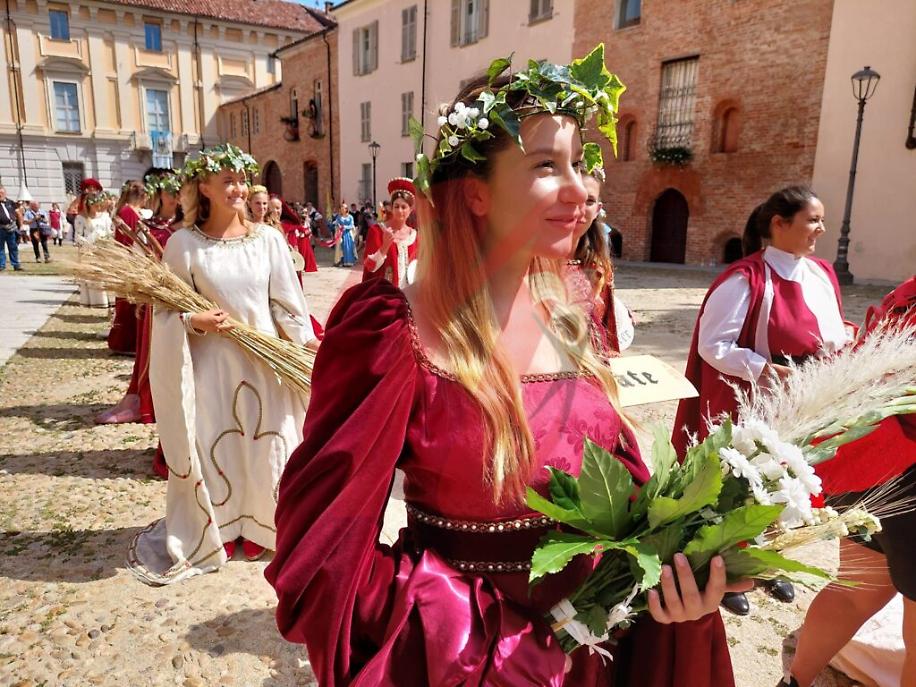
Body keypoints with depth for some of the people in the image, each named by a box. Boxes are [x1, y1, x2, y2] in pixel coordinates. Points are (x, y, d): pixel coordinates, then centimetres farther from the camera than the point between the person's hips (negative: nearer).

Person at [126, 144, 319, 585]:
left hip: (265, 359, 1)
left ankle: (256, 525, 31)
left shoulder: (267, 238, -1)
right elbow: (166, 309, -1)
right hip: (210, 359, -1)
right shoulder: (184, 243, -5)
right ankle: (217, 529, 29)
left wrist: (309, 351, -5)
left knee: (263, 444, 10)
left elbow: (287, 301, 0)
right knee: (212, 446, 8)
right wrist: (193, 321, -21)